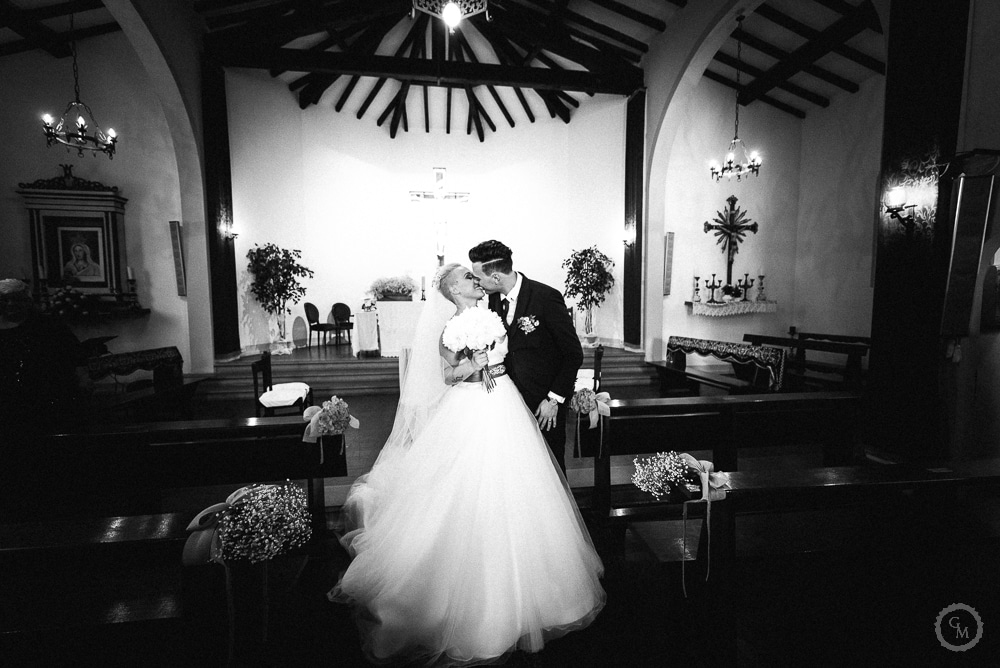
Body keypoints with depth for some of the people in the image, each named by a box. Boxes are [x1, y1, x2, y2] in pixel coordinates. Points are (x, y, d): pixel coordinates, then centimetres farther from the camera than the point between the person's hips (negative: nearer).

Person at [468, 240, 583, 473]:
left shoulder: (546, 298, -19)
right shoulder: (494, 299, 0)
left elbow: (574, 354, -13)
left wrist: (554, 399, -14)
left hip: (547, 403, -5)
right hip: (512, 399, 5)